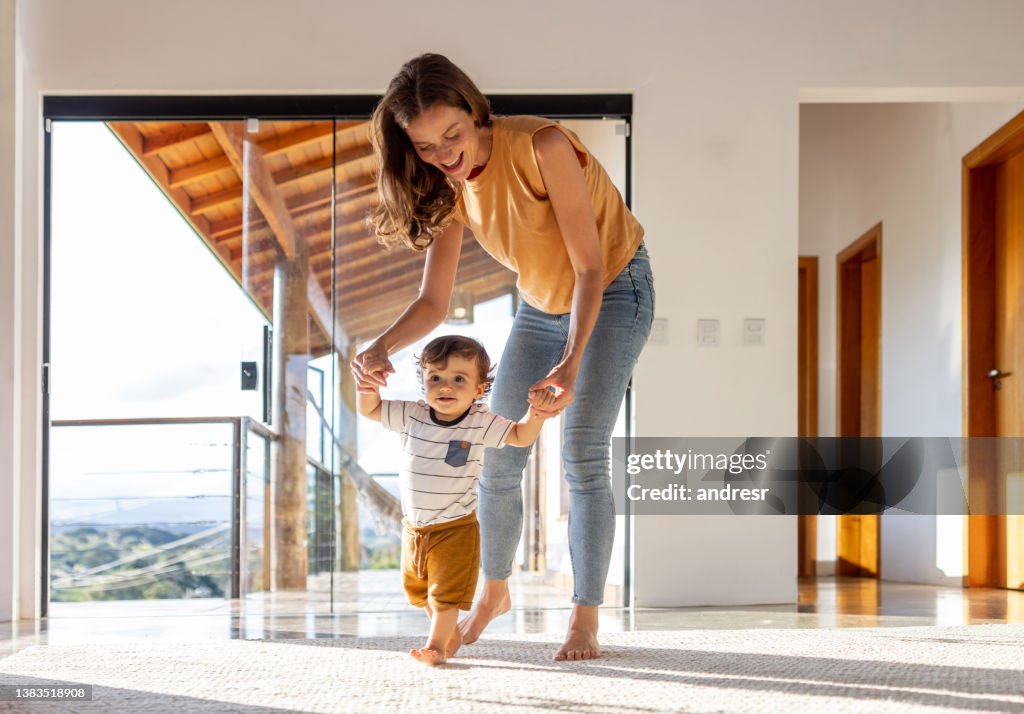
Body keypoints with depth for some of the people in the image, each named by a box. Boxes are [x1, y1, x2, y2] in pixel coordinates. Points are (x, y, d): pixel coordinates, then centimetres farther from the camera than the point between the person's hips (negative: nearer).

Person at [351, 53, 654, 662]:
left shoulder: (541, 146, -31)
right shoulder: (450, 189, -11)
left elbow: (590, 266, -30)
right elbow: (434, 301, -12)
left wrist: (572, 362, -42)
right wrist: (383, 346, -32)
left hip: (613, 291, -6)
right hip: (543, 306, 6)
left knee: (583, 455, -17)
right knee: (497, 458, 3)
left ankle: (586, 621, -7)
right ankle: (494, 592, 25)